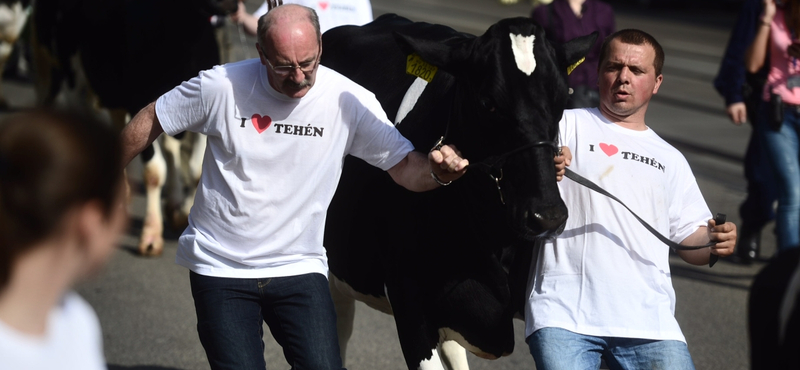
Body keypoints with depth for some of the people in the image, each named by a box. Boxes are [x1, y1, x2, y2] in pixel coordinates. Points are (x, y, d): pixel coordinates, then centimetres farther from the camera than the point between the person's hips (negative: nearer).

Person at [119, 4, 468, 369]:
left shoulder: (350, 101, -10)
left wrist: (437, 170, -32)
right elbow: (149, 122, 2)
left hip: (300, 268, 1)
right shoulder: (220, 87, -12)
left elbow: (404, 166, -9)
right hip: (220, 268, -1)